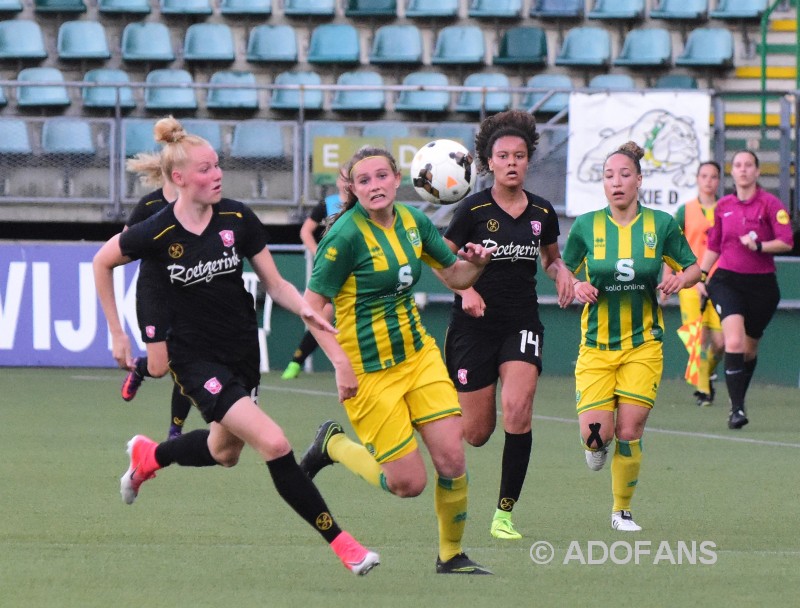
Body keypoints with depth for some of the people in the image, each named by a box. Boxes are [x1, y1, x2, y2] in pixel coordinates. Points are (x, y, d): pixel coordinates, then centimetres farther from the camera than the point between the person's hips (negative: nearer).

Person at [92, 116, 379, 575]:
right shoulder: (157, 233, -17)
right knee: (274, 443, -17)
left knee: (224, 452, 21)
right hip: (196, 358, -5)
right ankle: (340, 541, -11)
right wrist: (117, 334, 2)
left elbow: (275, 283, -2)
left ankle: (148, 456, 52)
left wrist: (304, 307, -23)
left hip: (243, 348, 5)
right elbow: (102, 262, 0)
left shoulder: (237, 218, -9)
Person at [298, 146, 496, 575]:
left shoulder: (414, 221, 2)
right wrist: (340, 364, -25)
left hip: (419, 354, 6)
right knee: (409, 483, -5)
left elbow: (454, 276, 14)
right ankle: (333, 445, 21)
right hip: (369, 371, -6)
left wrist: (474, 264, -9)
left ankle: (451, 555, 14)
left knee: (451, 459, -6)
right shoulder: (347, 235, -18)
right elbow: (311, 306, -16)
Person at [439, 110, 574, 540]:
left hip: (522, 323, 2)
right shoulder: (473, 209, -7)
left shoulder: (542, 213, 3)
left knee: (517, 409, -21)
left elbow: (551, 257, 21)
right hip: (474, 325, -2)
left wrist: (561, 271, -1)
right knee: (477, 433, 0)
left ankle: (505, 512, -11)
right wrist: (465, 290, -17)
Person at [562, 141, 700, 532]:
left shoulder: (661, 224, -3)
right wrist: (576, 287, -15)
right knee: (595, 433, -11)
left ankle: (622, 511, 15)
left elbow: (694, 267, 8)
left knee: (629, 433, -6)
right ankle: (597, 446, 29)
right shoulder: (586, 226, -3)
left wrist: (681, 278, -15)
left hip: (643, 346, 0)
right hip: (596, 346, 0)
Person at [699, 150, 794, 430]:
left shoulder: (770, 204, -3)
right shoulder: (723, 206, 8)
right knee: (734, 341, -19)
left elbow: (786, 242, -10)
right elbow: (713, 246, 20)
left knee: (750, 347, 9)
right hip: (727, 280, 1)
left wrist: (759, 246, -24)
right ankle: (737, 408, -21)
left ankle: (738, 402, 29)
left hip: (761, 284, -1)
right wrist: (702, 275, 14)